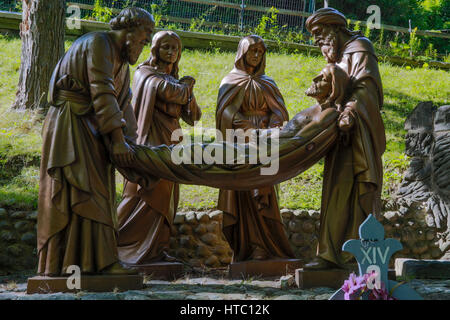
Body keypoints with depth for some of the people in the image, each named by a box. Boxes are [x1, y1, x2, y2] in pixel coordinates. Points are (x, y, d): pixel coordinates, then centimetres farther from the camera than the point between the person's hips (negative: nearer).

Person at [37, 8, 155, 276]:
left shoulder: (122, 60, 18)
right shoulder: (98, 44, -12)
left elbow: (123, 103, 13)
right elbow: (102, 95, -20)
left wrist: (130, 142, 2)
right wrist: (118, 138, -23)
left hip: (92, 130, 9)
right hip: (68, 126, -9)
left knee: (97, 192, 5)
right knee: (73, 191, -13)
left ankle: (99, 259, 5)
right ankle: (65, 263, -13)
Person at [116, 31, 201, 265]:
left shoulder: (174, 79, 20)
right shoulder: (146, 74, -2)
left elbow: (192, 118, 12)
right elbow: (171, 93, -18)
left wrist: (187, 91, -7)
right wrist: (187, 86, 4)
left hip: (170, 144, 8)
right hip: (151, 141, -8)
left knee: (165, 199, 6)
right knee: (149, 195, -12)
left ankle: (156, 250, 10)